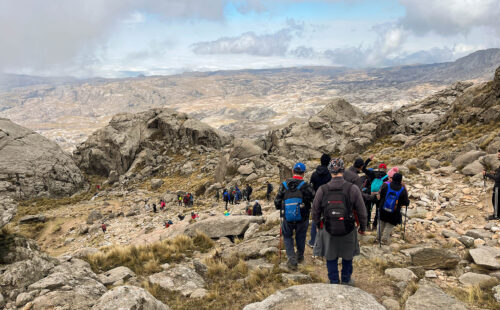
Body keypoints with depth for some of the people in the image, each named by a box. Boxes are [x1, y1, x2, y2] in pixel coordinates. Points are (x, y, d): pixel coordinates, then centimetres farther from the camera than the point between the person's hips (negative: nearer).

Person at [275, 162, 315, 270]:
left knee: (287, 237, 18)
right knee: (300, 237, 22)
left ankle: (292, 260, 5)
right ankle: (300, 256, 41)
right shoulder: (306, 186, -13)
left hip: (287, 218, 1)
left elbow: (277, 203, -2)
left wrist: (281, 208, 19)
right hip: (302, 218, 0)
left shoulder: (284, 185, -5)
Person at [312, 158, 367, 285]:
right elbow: (362, 211, -5)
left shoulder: (322, 190, -9)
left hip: (328, 230, 0)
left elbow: (315, 211, 1)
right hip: (348, 230, 0)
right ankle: (346, 281, 36)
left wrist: (318, 225, 19)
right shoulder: (353, 189, -12)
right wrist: (362, 227, 11)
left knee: (331, 258, 16)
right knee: (347, 256, 21)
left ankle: (334, 282, 26)